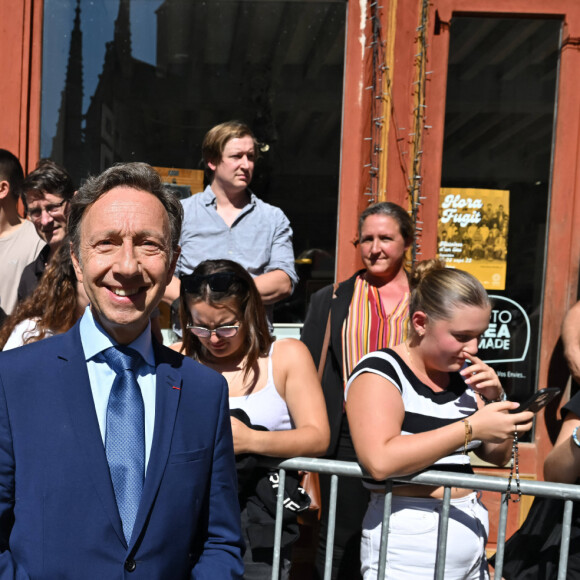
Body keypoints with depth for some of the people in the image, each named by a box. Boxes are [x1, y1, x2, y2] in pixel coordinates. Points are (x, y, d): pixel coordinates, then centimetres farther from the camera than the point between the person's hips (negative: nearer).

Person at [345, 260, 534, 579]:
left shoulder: (462, 373, 6)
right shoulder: (380, 372, -15)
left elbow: (497, 456, 13)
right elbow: (380, 461, -30)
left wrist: (495, 401, -6)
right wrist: (472, 427, -26)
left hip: (471, 535, 7)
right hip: (408, 539, -6)